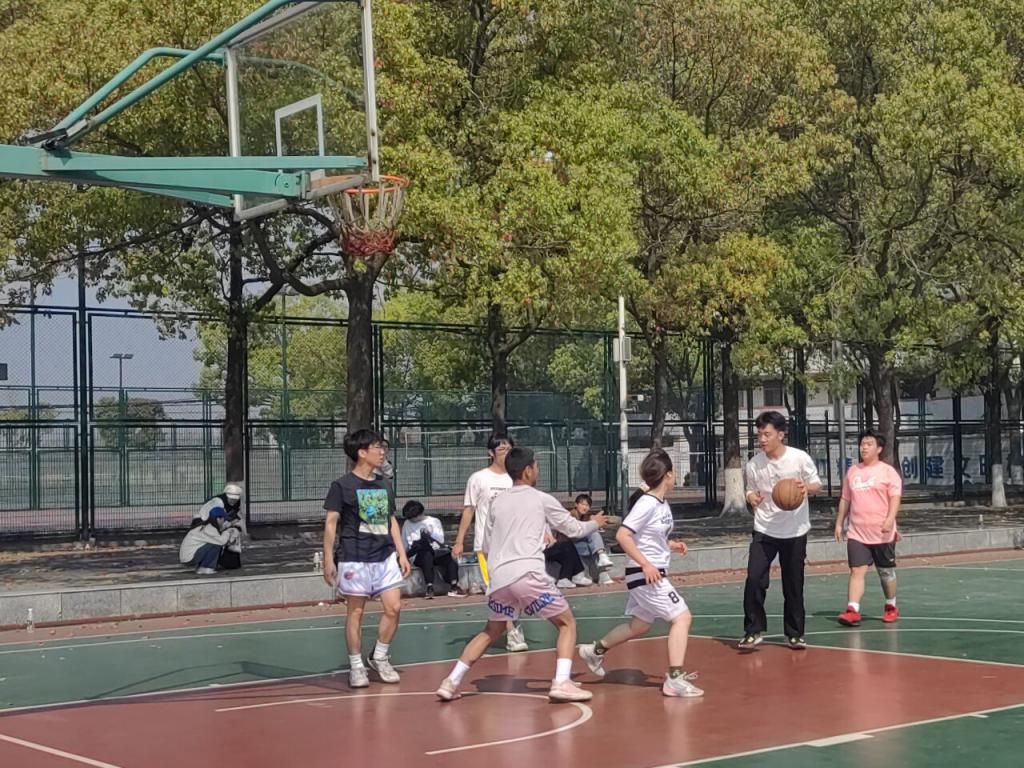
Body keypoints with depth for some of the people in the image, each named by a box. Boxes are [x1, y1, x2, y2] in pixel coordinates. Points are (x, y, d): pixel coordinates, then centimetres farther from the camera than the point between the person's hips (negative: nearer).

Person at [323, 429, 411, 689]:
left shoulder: (384, 485, 12)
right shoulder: (342, 485, -5)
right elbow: (331, 523, -5)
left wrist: (402, 554, 12)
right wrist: (328, 560, -9)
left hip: (385, 556, 5)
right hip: (354, 558, -5)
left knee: (394, 607, -2)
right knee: (355, 612, 1)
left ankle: (380, 658, 16)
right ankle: (356, 666, 11)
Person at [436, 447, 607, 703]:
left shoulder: (497, 503, 18)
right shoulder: (542, 500, 7)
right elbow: (573, 529, 18)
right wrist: (595, 523, 38)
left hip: (499, 577, 5)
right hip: (528, 574, -5)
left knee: (492, 631, 25)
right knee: (567, 623, 10)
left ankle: (452, 682, 17)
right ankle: (561, 683, -7)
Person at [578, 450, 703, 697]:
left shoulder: (662, 504, 9)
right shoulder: (647, 503, -18)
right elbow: (622, 535, -24)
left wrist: (671, 545, 7)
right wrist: (646, 564, -27)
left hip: (653, 574, 10)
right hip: (646, 574, -10)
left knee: (640, 626, 22)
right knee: (682, 617, -13)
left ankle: (596, 650, 39)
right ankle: (674, 679, -14)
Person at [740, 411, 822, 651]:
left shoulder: (800, 458, -10)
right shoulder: (753, 464, -5)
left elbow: (817, 485, 1)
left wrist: (807, 487, -23)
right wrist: (751, 497, -15)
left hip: (795, 532, -1)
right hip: (764, 530, 1)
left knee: (794, 586, 5)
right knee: (754, 580, -12)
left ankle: (795, 634, 20)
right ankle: (753, 631, 1)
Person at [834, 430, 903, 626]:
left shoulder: (888, 471, -3)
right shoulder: (853, 471, 12)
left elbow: (895, 497, -11)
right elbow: (845, 499, 18)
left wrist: (890, 519, -25)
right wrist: (839, 523, 15)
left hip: (882, 534, -3)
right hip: (857, 534, 3)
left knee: (886, 572, 10)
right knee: (857, 570, -10)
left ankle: (891, 607, 28)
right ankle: (852, 610, -18)